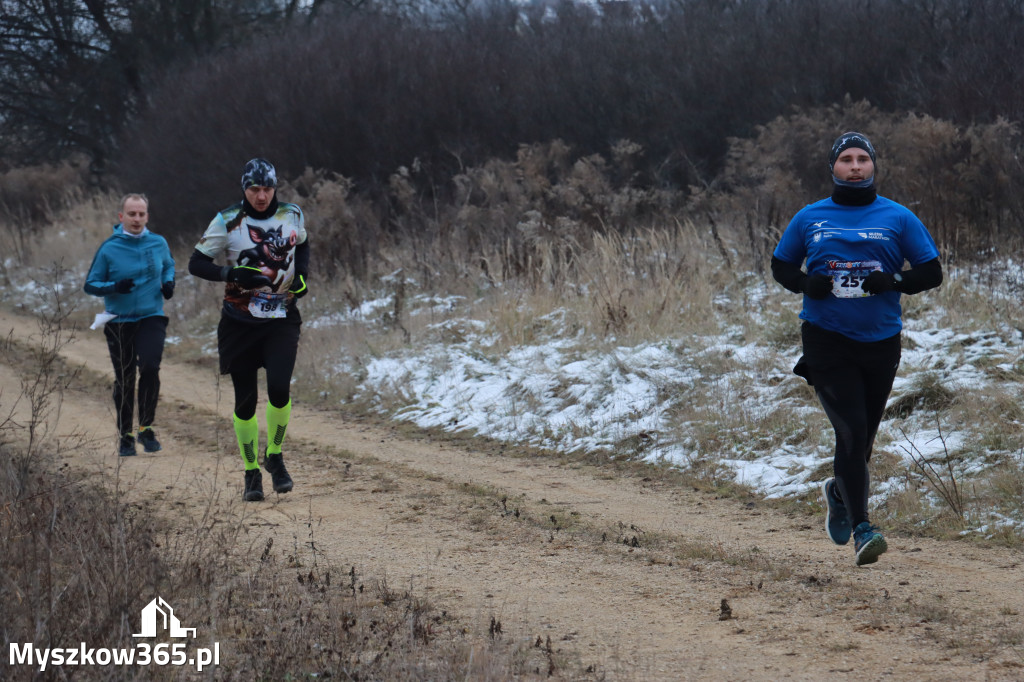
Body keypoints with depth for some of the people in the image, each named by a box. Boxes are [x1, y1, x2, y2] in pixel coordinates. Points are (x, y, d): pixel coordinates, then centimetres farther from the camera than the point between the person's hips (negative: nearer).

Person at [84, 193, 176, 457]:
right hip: (119, 323, -1)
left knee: (150, 367, -20)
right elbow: (91, 284, -2)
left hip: (151, 318, 1)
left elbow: (169, 266, 21)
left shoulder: (158, 243, 0)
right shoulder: (108, 249, -7)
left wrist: (168, 282, -1)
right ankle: (125, 437, 21)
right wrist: (114, 287, -20)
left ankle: (146, 427, -4)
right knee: (124, 380, 6)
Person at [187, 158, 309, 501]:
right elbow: (197, 263, -8)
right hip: (240, 322, -1)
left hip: (282, 318, 1)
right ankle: (251, 473, 16)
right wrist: (233, 274, -24)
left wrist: (302, 275, 1)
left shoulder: (292, 216, 0)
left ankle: (275, 455, 8)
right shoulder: (227, 222, -9)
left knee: (279, 388, -17)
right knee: (245, 400, 1)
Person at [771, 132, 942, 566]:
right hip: (826, 339, -2)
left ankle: (840, 493, 44)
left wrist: (894, 281, -16)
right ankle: (861, 529, -16)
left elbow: (932, 273, 5)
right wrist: (806, 283, -7)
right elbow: (780, 266, 16)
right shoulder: (810, 219, 7)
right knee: (851, 430, -15)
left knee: (862, 437, 13)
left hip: (881, 341, 2)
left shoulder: (898, 218, 5)